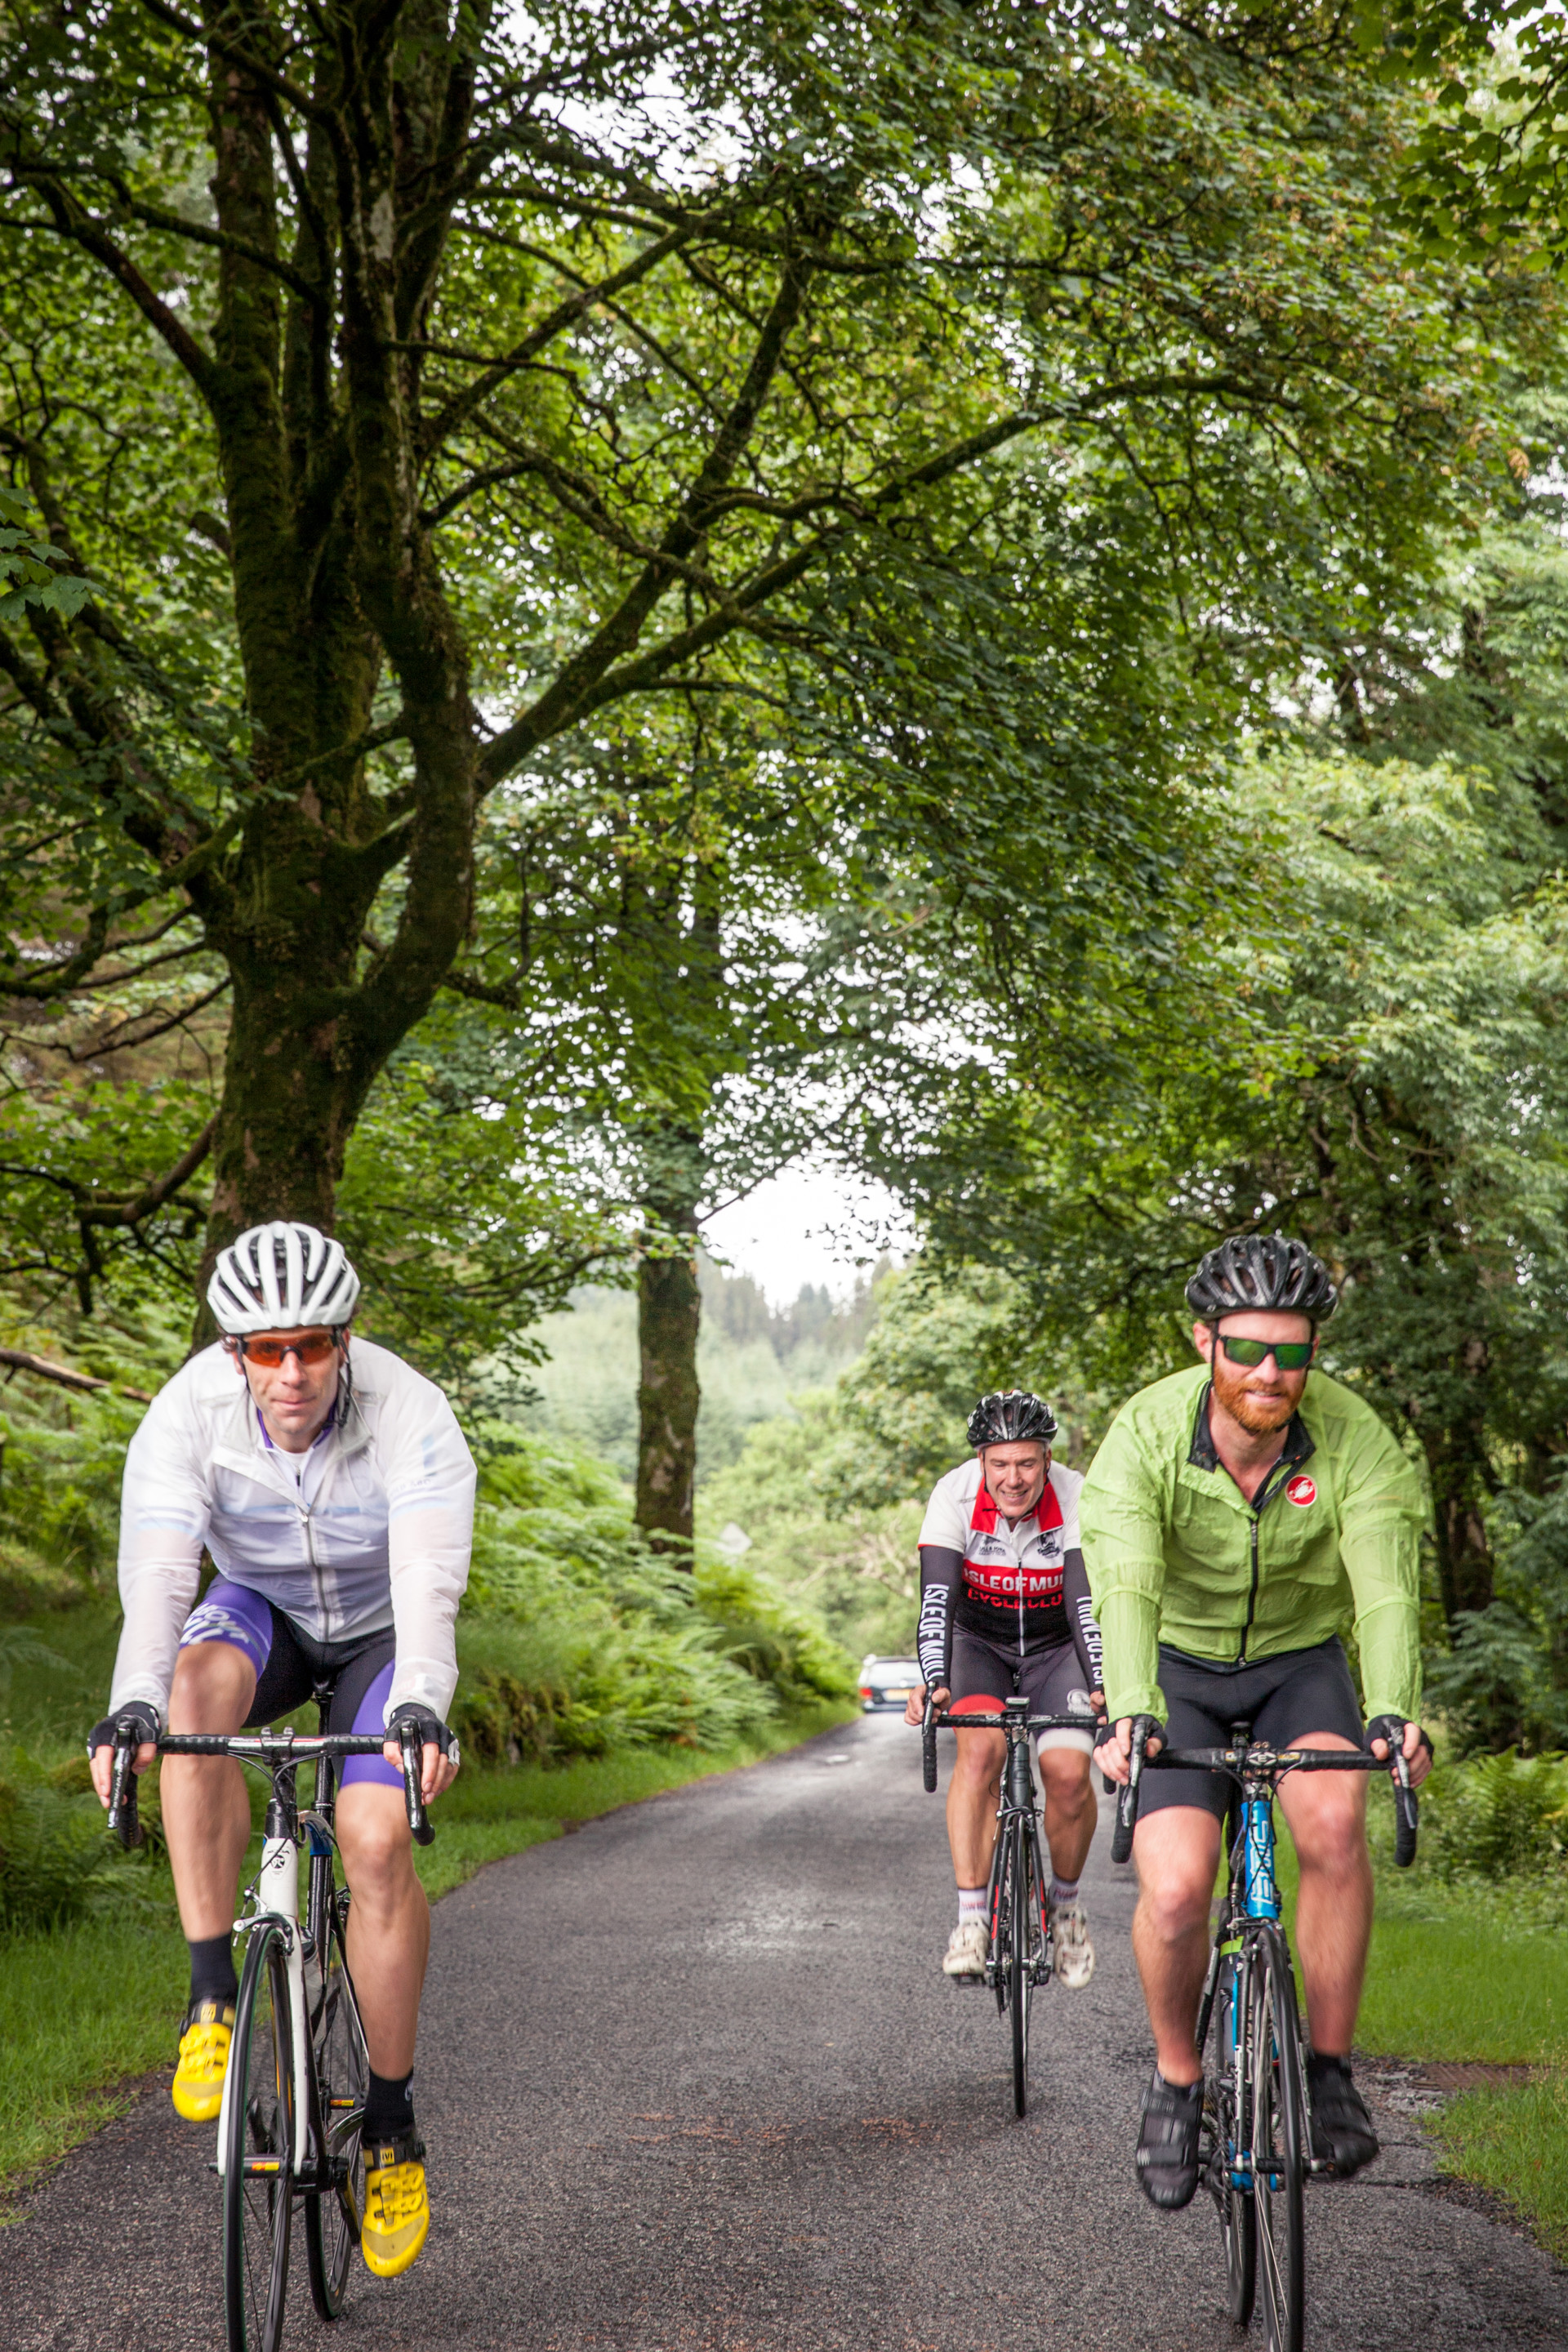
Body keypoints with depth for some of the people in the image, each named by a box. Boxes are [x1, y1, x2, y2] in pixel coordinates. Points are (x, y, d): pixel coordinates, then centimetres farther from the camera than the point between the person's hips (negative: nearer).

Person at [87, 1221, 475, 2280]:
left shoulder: (412, 1417, -31)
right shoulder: (188, 1414, -26)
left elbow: (429, 1582, -41)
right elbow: (156, 1573, -36)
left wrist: (420, 1708, -58)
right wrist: (132, 1704, -54)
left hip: (382, 1632, -1)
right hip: (264, 1609, 1)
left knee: (376, 1841, -22)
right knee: (197, 1686, -35)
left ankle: (393, 2121, -3)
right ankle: (215, 1993, -26)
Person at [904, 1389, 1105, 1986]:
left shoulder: (1077, 1500, -24)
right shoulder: (954, 1496, -23)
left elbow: (1087, 1601, -32)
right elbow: (937, 1599, -30)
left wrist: (1102, 1687, -46)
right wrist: (933, 1682, -45)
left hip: (1056, 1647, 0)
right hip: (980, 1642, 0)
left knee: (1068, 1773, -20)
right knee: (981, 1746, -28)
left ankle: (1065, 1899, 8)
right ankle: (972, 1916, -22)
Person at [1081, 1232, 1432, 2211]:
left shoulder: (1356, 1439, -21)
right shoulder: (1146, 1432, -24)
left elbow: (1386, 1587, -31)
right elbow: (1126, 1586, -36)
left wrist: (1394, 1711, -50)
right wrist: (1129, 1712, -53)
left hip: (1300, 1663, 1)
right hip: (1180, 1669, 0)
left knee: (1335, 1820, -30)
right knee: (1175, 1891, -19)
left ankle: (1332, 2069, -12)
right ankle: (1177, 2078, 9)